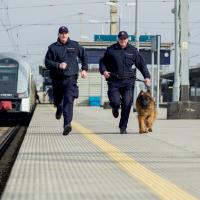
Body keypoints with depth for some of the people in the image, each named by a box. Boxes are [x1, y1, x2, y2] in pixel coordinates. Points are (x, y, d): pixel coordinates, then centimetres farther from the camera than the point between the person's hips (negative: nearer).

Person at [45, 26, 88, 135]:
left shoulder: (75, 46, 7)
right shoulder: (53, 47, 1)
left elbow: (84, 56, 22)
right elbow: (47, 62, -3)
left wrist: (84, 69, 14)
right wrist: (58, 65, -19)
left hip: (71, 78, -1)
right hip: (57, 79, 2)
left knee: (69, 100, -18)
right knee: (57, 100, 17)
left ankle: (67, 124, -28)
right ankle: (59, 109, 54)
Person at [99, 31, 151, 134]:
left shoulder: (133, 50, 9)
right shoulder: (111, 50, 7)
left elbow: (141, 64, 12)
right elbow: (102, 62, 15)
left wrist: (146, 76, 1)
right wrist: (103, 71, -5)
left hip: (128, 82, 1)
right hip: (114, 81, -1)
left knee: (127, 104, -7)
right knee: (115, 102, -14)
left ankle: (123, 127, 6)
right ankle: (115, 108, 26)